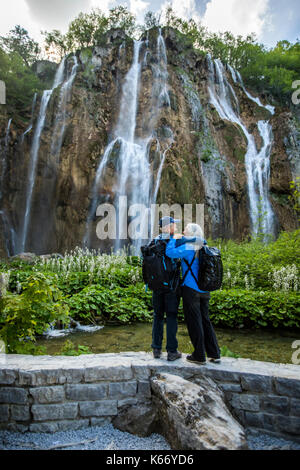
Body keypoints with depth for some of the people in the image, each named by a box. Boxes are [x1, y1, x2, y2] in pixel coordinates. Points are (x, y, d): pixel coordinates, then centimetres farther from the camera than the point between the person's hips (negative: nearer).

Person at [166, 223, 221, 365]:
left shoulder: (188, 247, -13)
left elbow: (170, 252, -23)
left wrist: (174, 238, -4)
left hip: (191, 288, -7)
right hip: (204, 289, 7)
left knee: (194, 322, 3)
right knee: (205, 320, 16)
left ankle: (199, 356, 12)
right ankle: (214, 354, 21)